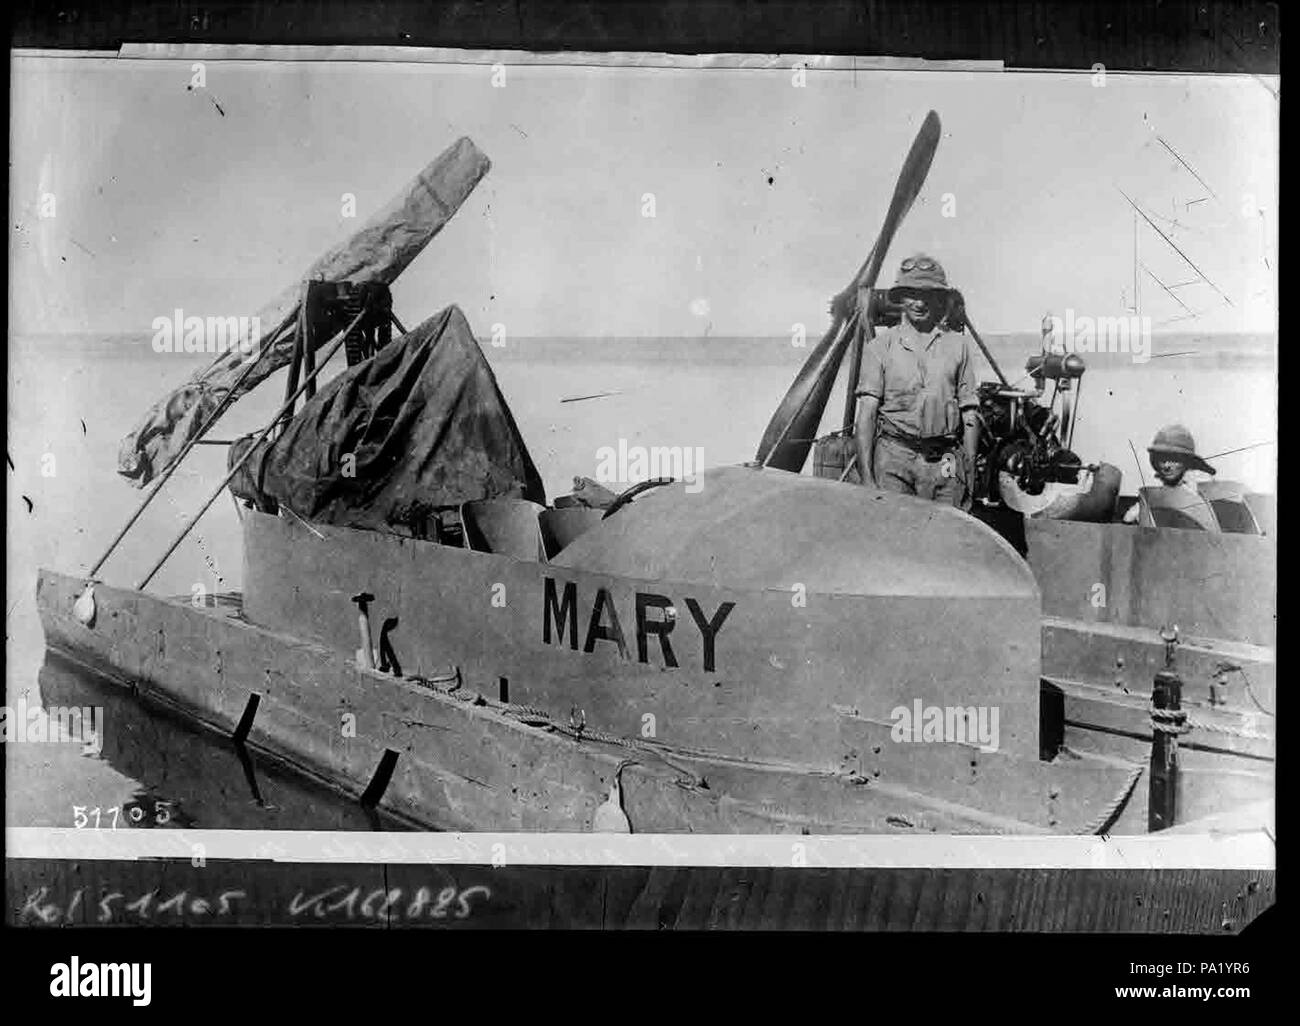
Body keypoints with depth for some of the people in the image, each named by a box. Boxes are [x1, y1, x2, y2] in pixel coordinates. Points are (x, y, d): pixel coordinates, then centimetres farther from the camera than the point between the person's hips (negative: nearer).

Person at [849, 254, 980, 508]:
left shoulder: (958, 344, 11)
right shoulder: (880, 346, 5)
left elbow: (970, 415, 11)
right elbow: (866, 413, 0)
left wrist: (969, 474, 8)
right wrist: (866, 477, -9)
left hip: (944, 462, 2)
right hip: (893, 458, -1)